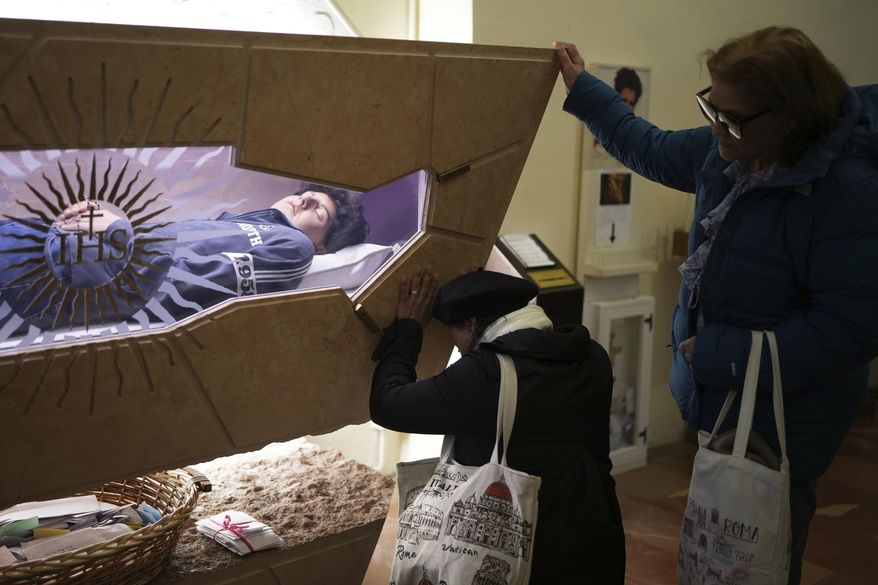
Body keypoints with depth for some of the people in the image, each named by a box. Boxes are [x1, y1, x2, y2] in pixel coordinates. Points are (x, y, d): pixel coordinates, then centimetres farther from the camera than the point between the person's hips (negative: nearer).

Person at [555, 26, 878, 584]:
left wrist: (719, 355, -22)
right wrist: (582, 89, 22)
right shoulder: (729, 150, -1)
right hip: (719, 394, 8)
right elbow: (655, 150, 19)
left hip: (777, 421, -8)